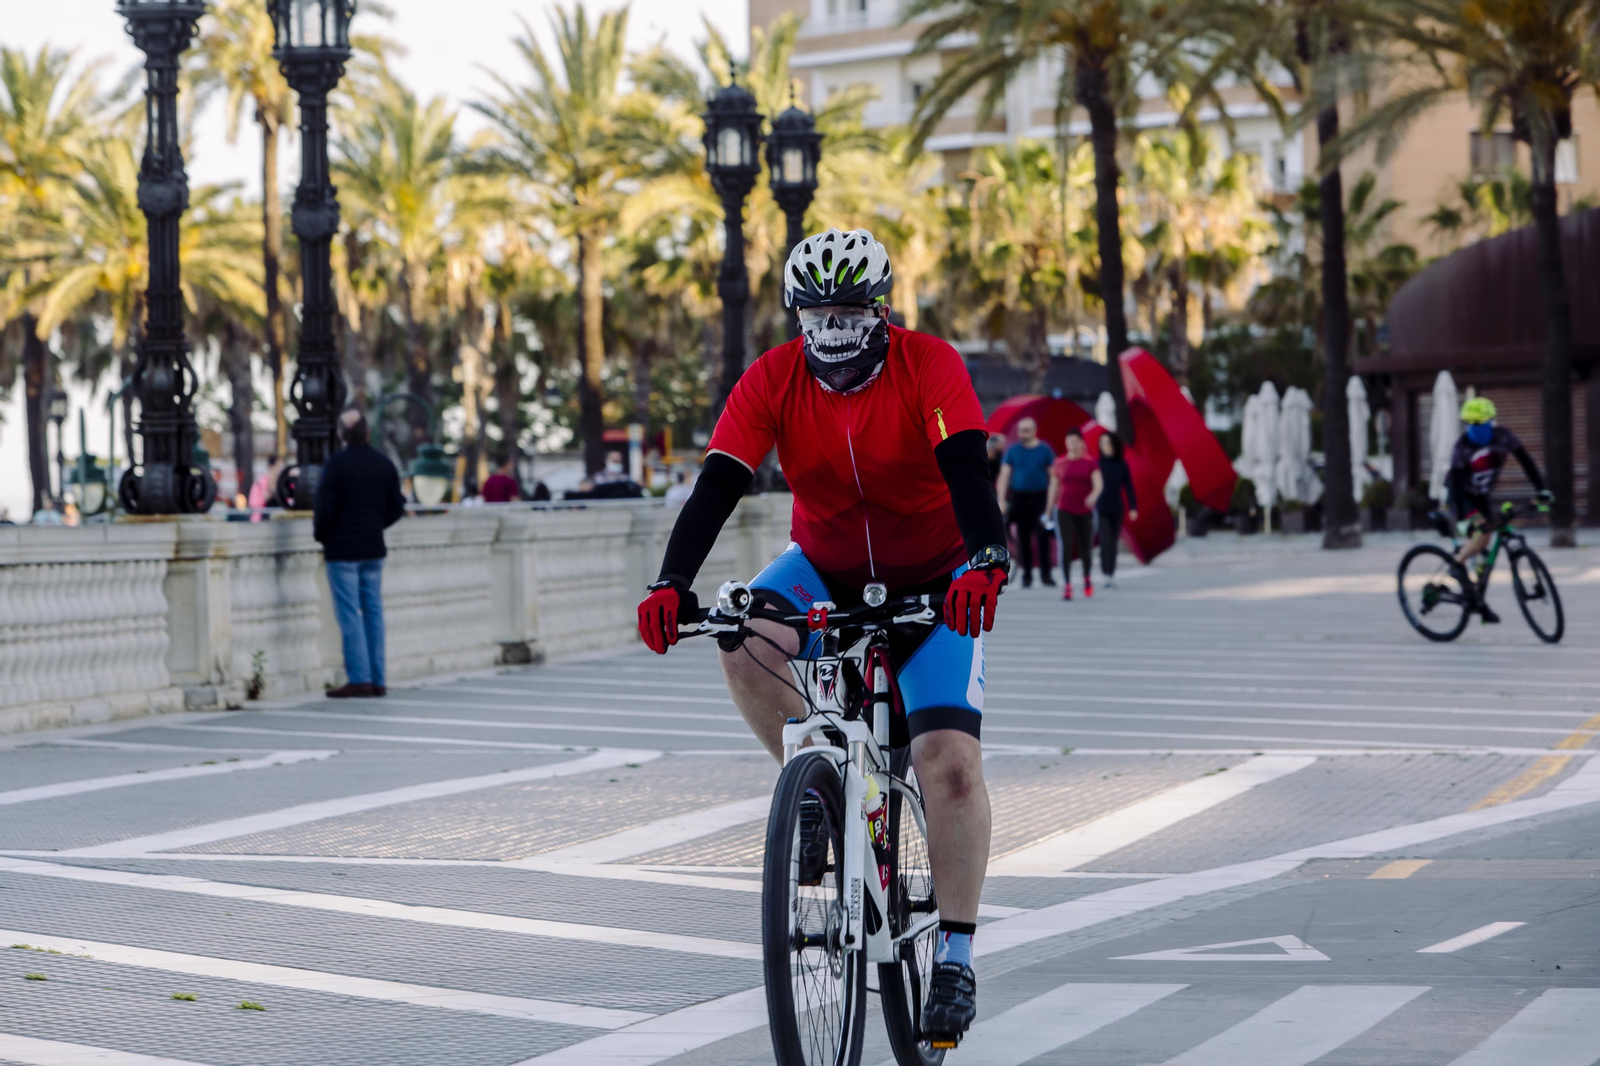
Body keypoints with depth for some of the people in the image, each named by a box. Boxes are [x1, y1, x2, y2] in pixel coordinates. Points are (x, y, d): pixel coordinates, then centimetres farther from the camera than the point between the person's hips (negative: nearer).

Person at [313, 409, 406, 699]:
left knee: (349, 614, -3)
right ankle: (377, 680, 9)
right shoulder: (385, 464, 5)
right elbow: (396, 508, 8)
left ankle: (359, 678, -7)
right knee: (373, 612, 8)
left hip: (342, 550, -5)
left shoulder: (337, 463, -13)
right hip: (374, 549, 5)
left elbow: (324, 509, -14)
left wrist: (321, 535, 3)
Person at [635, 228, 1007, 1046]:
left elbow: (967, 473, -34)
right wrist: (670, 584, -40)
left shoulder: (929, 366, -21)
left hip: (935, 582, -2)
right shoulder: (772, 381, -15)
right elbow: (717, 486, -24)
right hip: (827, 570, 3)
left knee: (950, 762, -17)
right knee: (744, 637, -31)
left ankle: (955, 955, -3)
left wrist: (987, 562, -53)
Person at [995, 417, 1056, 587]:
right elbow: (1004, 476, 3)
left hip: (1040, 498, -1)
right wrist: (1001, 500, -6)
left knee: (1042, 536, -7)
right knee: (1023, 538, 3)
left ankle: (1045, 573, -2)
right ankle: (1027, 575, 10)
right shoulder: (1013, 450, 4)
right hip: (1019, 498, 1)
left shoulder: (1044, 450, 3)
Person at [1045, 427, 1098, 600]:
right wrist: (1048, 510, 14)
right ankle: (1066, 585, -13)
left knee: (1085, 549, 8)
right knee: (1066, 547, -12)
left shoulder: (1090, 463, -1)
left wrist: (1093, 495, -33)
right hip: (1064, 511, 0)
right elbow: (1054, 487, 12)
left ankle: (1087, 577, 36)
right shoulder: (1060, 463, 4)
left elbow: (1098, 485, -10)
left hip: (1085, 512, 0)